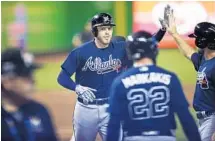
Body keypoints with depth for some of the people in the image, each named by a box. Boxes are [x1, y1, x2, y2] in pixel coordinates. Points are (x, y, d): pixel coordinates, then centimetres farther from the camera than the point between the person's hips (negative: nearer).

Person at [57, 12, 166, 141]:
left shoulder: (120, 49, -4)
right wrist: (77, 88, -26)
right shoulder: (81, 52, -10)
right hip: (86, 109, -1)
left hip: (111, 109, 1)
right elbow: (62, 77, -7)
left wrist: (163, 29, -27)